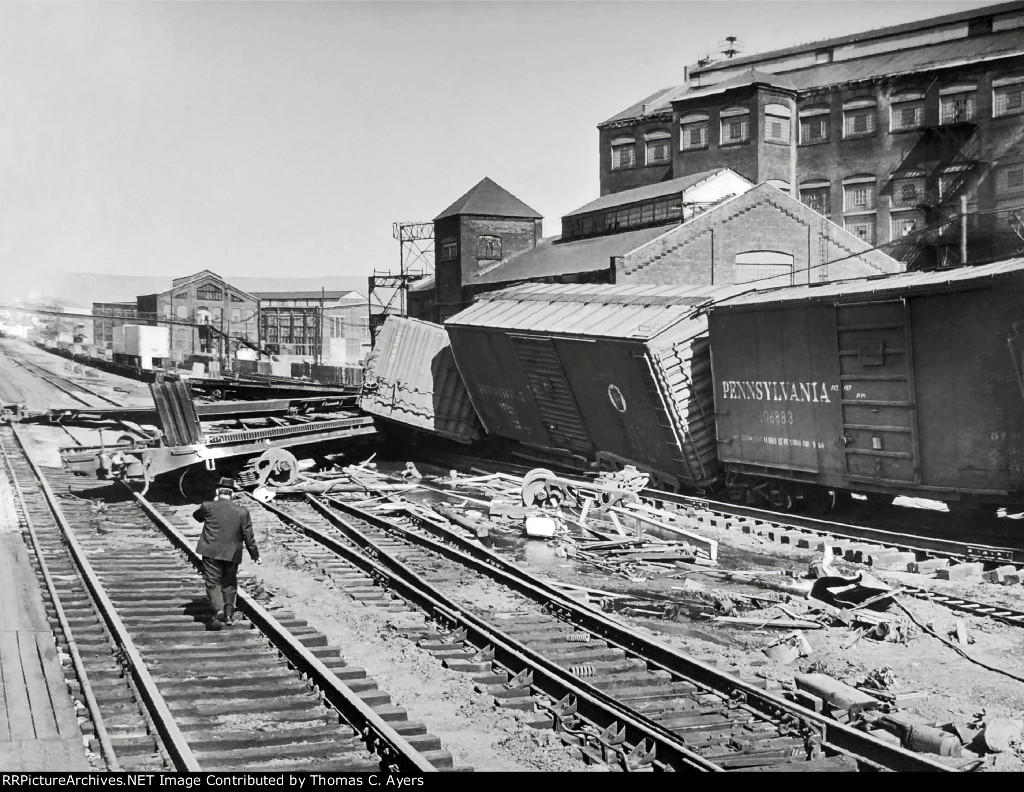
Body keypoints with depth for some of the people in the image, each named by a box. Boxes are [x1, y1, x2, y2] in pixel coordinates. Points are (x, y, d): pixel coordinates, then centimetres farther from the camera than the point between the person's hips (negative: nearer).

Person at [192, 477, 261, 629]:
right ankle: (228, 612, 15)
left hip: (211, 553, -2)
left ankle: (218, 610, -19)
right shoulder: (242, 512, -3)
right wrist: (255, 555, 11)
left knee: (213, 583, 2)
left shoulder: (208, 507, -6)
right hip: (232, 554, 2)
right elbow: (249, 537, 0)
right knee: (229, 583, 19)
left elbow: (196, 516, 16)